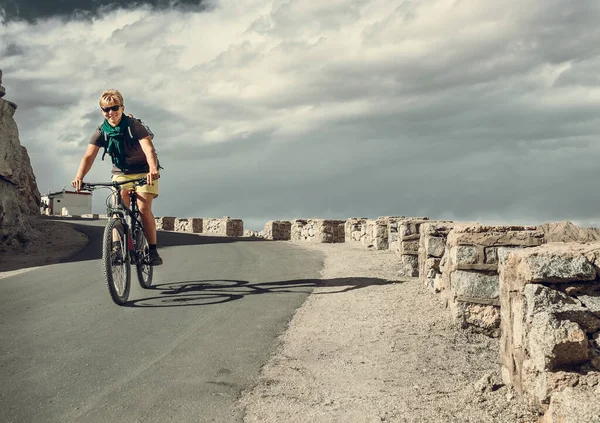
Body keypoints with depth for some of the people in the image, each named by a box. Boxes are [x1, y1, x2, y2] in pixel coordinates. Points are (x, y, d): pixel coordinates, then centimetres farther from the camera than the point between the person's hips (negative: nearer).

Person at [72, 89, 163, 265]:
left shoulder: (135, 126, -19)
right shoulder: (101, 132, -9)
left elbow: (148, 148, -34)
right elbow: (89, 156, -21)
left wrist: (153, 169, -54)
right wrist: (79, 177, -40)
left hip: (144, 172, -3)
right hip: (120, 174, 4)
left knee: (143, 208, -19)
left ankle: (153, 251, -10)